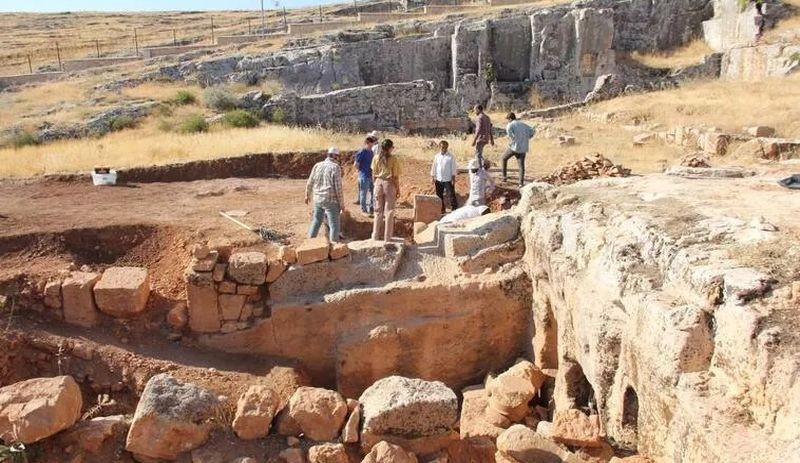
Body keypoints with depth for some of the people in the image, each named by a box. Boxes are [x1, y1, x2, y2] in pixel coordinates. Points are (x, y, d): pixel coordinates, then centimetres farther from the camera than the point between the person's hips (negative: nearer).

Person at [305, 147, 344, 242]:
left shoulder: (317, 165, 4)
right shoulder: (335, 167, -12)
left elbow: (310, 183, 12)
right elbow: (338, 188, -14)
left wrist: (307, 195, 29)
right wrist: (342, 204, -7)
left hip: (318, 200, 6)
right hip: (331, 201, -6)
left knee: (316, 223, 20)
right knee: (334, 226, 1)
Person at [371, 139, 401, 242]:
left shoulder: (376, 157, 0)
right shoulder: (393, 159, -10)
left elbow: (374, 174, 4)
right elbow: (395, 176, -8)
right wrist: (398, 189, 1)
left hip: (378, 183, 3)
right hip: (389, 184, -3)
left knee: (378, 211, 12)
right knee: (389, 211, 5)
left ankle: (375, 237, 15)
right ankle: (387, 238, 7)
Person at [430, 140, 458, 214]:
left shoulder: (450, 156, -4)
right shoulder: (436, 156, 5)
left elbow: (453, 168, -3)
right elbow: (434, 167, 9)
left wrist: (453, 178, -8)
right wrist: (433, 178, 5)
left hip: (448, 180, -3)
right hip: (438, 180, 4)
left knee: (452, 194, -3)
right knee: (439, 195, 10)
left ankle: (455, 209, 1)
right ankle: (442, 209, 22)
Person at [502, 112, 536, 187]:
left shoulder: (511, 124, -3)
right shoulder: (523, 124, 16)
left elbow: (508, 129, -26)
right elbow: (533, 131, 11)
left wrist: (511, 140, -11)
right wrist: (525, 139, 12)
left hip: (514, 147, -4)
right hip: (523, 149, 4)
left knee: (504, 158, 22)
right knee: (521, 165, 5)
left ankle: (504, 176, 23)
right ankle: (521, 182, -10)